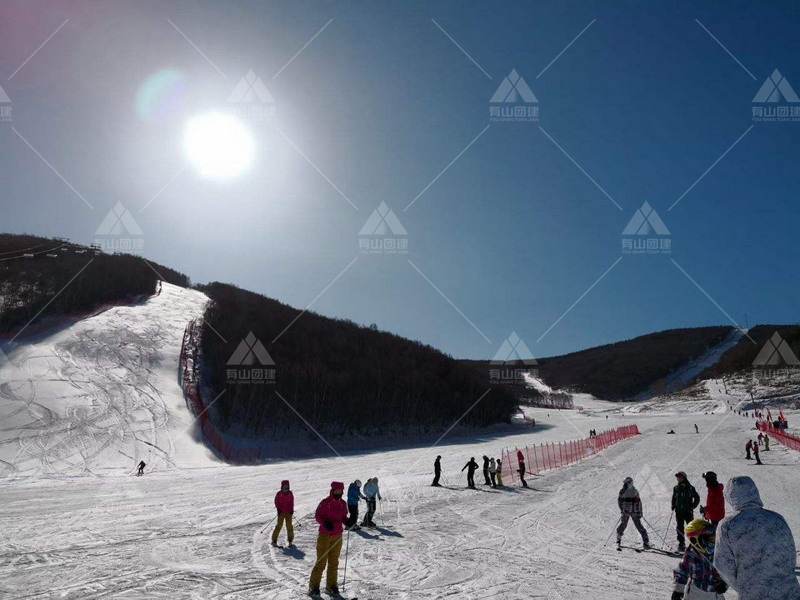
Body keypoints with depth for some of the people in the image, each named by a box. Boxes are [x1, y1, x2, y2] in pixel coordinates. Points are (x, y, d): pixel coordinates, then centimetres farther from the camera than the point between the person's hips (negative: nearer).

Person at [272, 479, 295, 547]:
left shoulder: (290, 494, 5)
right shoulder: (279, 494, -2)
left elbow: (292, 502, 11)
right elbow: (276, 502, 1)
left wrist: (292, 510, 2)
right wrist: (278, 509, -10)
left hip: (288, 512, 2)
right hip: (281, 512, -2)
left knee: (289, 526, 3)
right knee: (279, 525, -5)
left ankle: (290, 541, 11)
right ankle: (274, 541, 3)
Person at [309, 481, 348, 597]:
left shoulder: (343, 503, 5)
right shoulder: (325, 502, -11)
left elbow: (343, 516, 13)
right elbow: (317, 516, -9)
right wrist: (325, 523, -26)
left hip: (337, 536, 5)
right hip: (325, 535, -5)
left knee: (334, 562, 11)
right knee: (321, 562, -2)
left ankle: (331, 585, 22)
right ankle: (313, 586, 9)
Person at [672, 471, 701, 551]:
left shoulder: (690, 488, -2)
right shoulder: (676, 488, 9)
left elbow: (697, 498, 3)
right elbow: (674, 498, 19)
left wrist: (692, 507, -6)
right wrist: (673, 506, 4)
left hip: (688, 511, -3)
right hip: (679, 511, 3)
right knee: (679, 528, 3)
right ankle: (681, 544, 9)